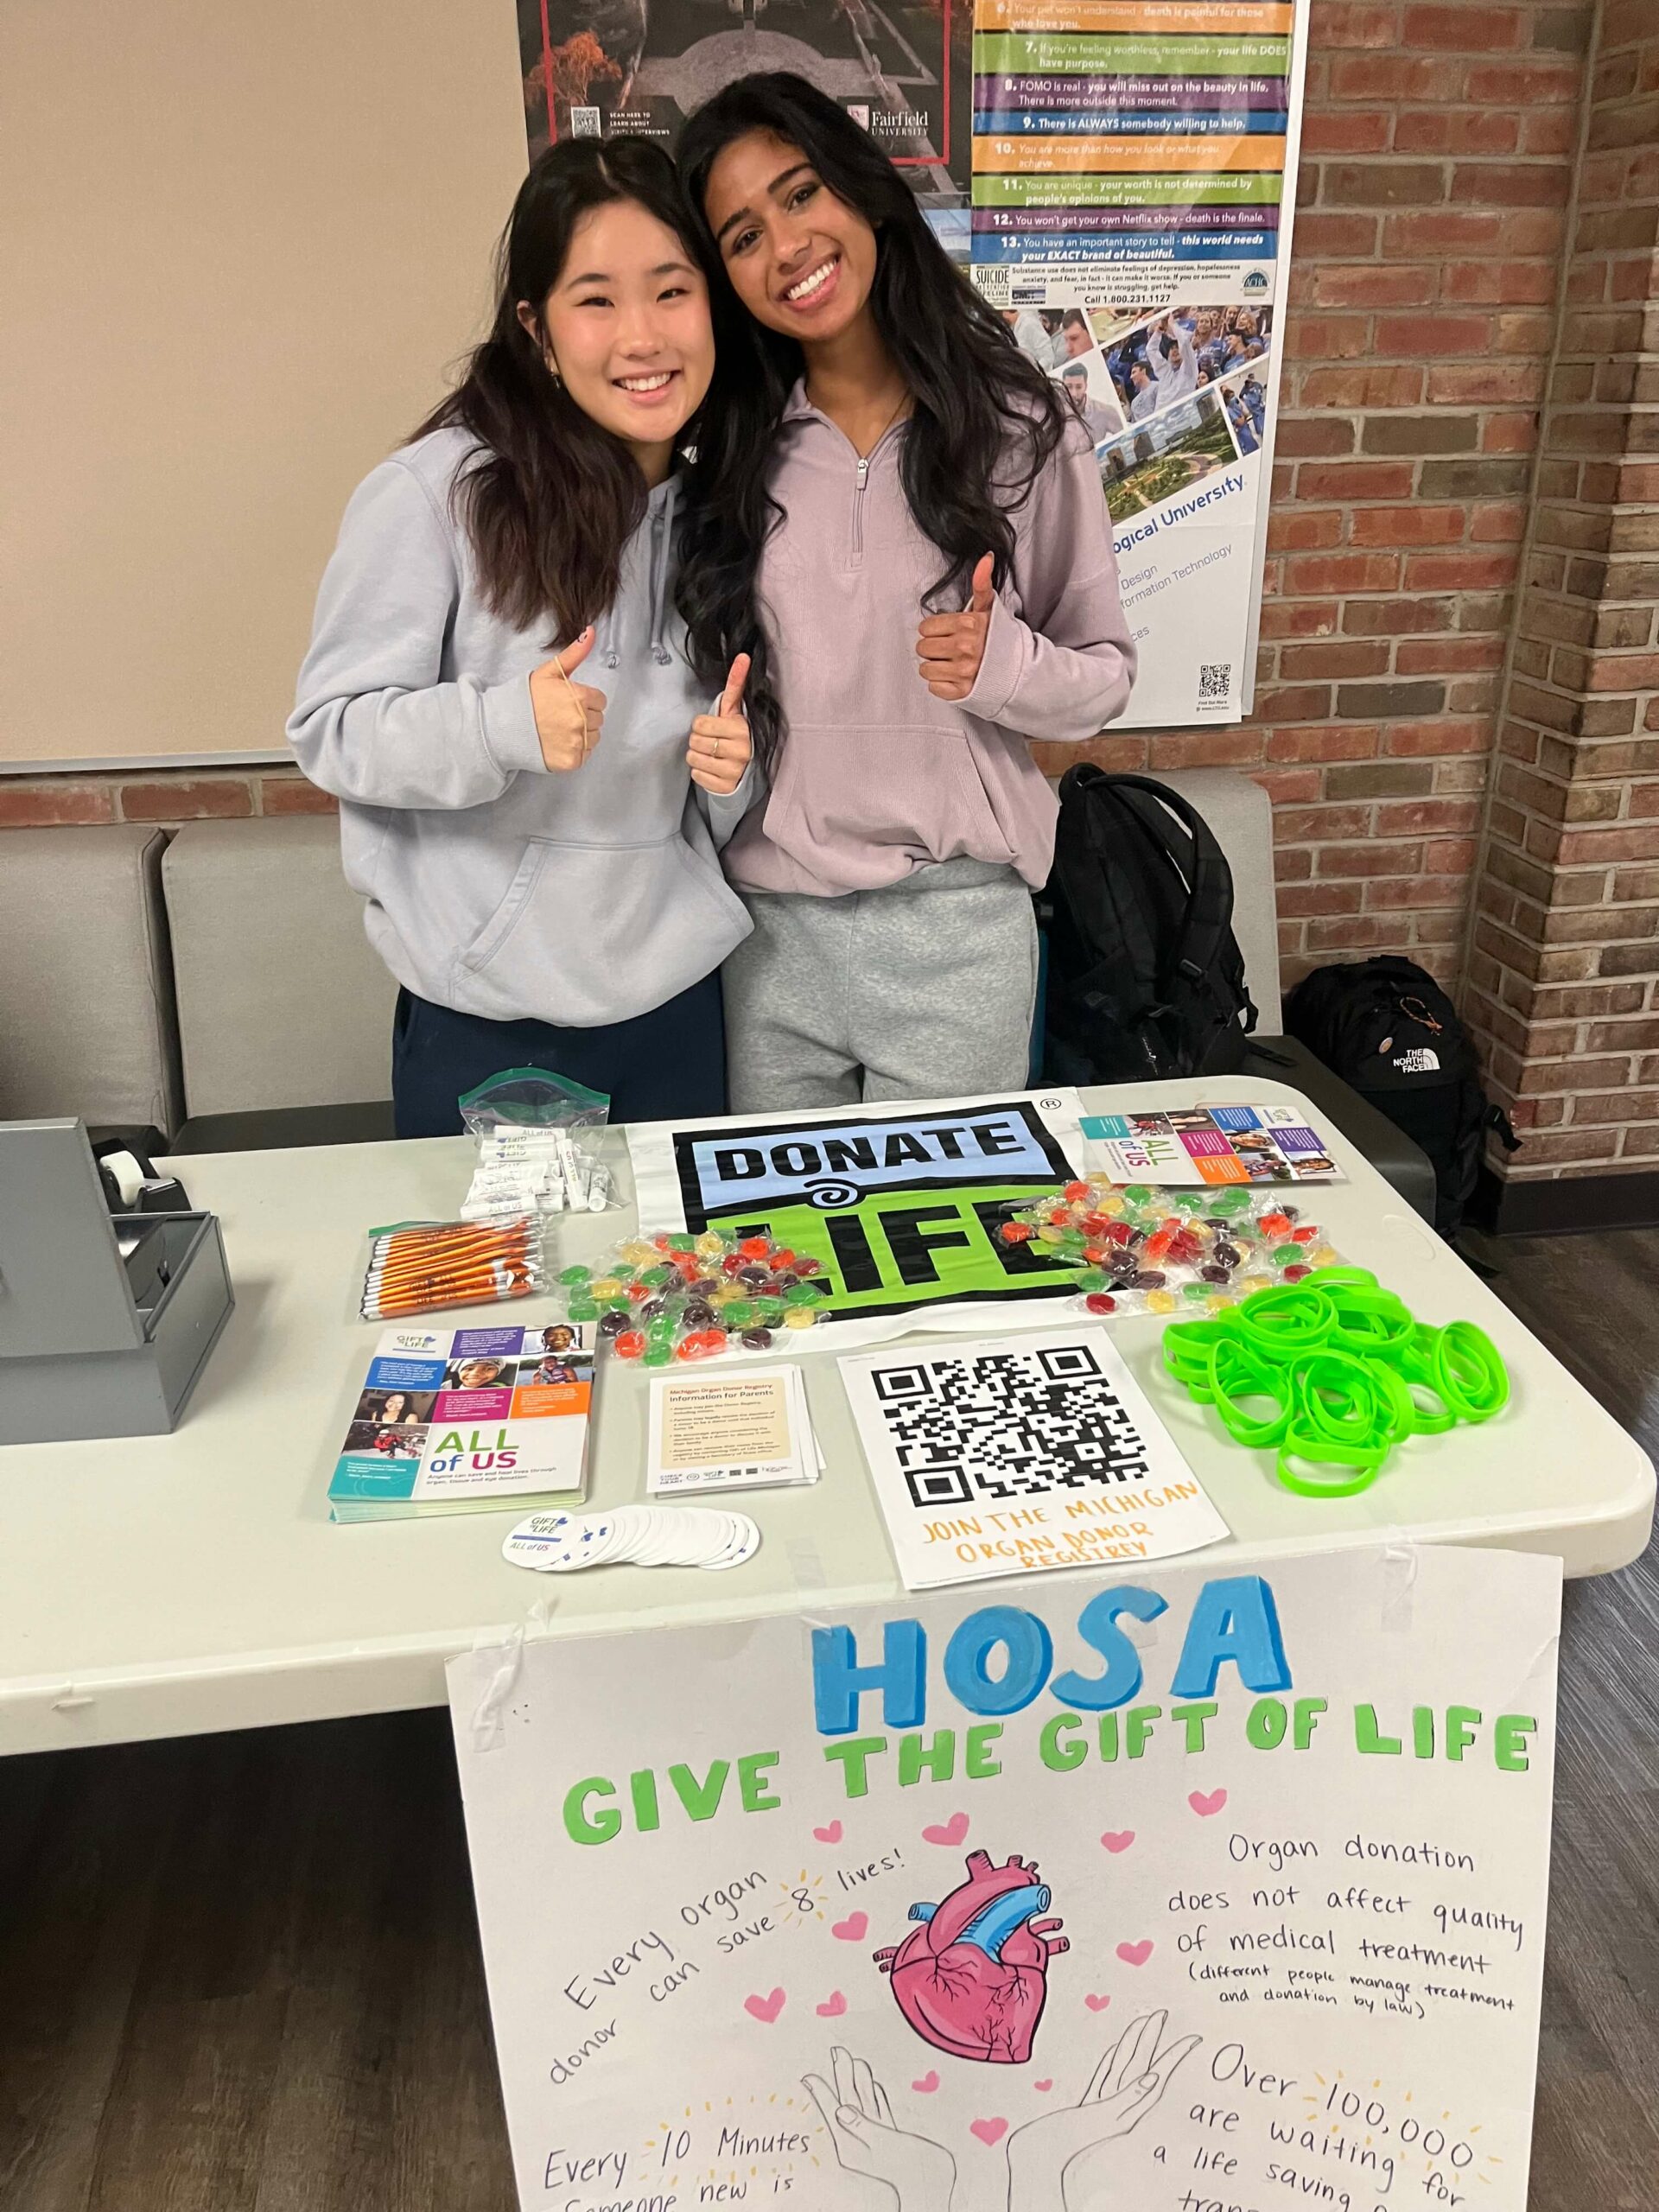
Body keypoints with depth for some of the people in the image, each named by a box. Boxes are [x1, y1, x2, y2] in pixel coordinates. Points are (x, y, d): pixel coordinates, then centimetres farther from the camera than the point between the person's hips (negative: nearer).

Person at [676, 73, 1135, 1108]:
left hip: (958, 923, -2)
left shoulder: (1020, 429, -3)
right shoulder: (725, 450, 2)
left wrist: (1001, 662, -19)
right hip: (769, 926, 2)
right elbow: (704, 683, 11)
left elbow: (1105, 676, -1)